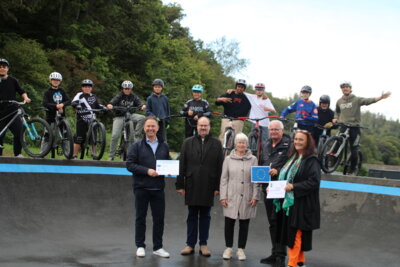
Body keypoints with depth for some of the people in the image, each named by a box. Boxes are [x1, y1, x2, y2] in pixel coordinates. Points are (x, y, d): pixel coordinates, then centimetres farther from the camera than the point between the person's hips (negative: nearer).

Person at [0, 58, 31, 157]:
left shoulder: (12, 80, 11)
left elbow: (21, 91, 12)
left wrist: (25, 97, -7)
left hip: (13, 112, 0)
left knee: (19, 133, -10)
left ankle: (18, 154, 1)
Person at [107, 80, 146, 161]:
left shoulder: (134, 97, 7)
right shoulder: (119, 96, 0)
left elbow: (139, 104, -4)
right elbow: (112, 102, -15)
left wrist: (142, 106, -28)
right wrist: (109, 105, -39)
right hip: (119, 117, -2)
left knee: (142, 118, -25)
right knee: (115, 136, -13)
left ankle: (137, 135, -11)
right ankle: (111, 156, -2)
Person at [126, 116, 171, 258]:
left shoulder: (164, 146, 13)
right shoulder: (137, 146, 2)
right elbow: (130, 165, -5)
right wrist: (147, 171, -16)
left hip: (158, 188, 3)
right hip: (141, 187, -3)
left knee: (159, 218, 4)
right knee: (140, 218, 6)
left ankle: (158, 247, 15)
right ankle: (140, 246, 17)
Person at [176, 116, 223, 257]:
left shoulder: (216, 144, 5)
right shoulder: (188, 143, 7)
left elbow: (219, 166, 2)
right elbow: (182, 165, 5)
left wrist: (218, 186, -3)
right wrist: (180, 185, -1)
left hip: (208, 186, 0)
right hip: (191, 186, 0)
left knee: (205, 216, 7)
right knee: (192, 215, 7)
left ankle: (203, 244, 16)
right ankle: (190, 244, 14)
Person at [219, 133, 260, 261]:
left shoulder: (253, 159, 4)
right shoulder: (228, 159, 5)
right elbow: (224, 179, 4)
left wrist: (255, 196, -4)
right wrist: (223, 196, -2)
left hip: (247, 198, 0)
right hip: (231, 197, 0)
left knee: (244, 224, 6)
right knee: (229, 223, 4)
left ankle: (241, 249, 17)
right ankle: (228, 248, 18)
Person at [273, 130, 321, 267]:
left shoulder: (311, 160, -11)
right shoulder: (293, 158, 15)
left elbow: (314, 181, -20)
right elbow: (286, 177, 23)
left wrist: (294, 186, -22)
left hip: (301, 203, -8)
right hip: (289, 201, 8)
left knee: (295, 234, -5)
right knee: (291, 232, 13)